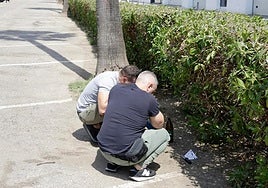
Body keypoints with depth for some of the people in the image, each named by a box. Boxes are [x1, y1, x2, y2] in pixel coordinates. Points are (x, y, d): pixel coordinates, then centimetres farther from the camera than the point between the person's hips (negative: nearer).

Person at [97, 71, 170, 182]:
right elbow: (159, 125, 6)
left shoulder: (116, 89, 4)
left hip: (103, 149, 6)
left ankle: (113, 163, 20)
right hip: (124, 156, -6)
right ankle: (138, 168, 1)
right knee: (164, 134, 11)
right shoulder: (149, 99, -11)